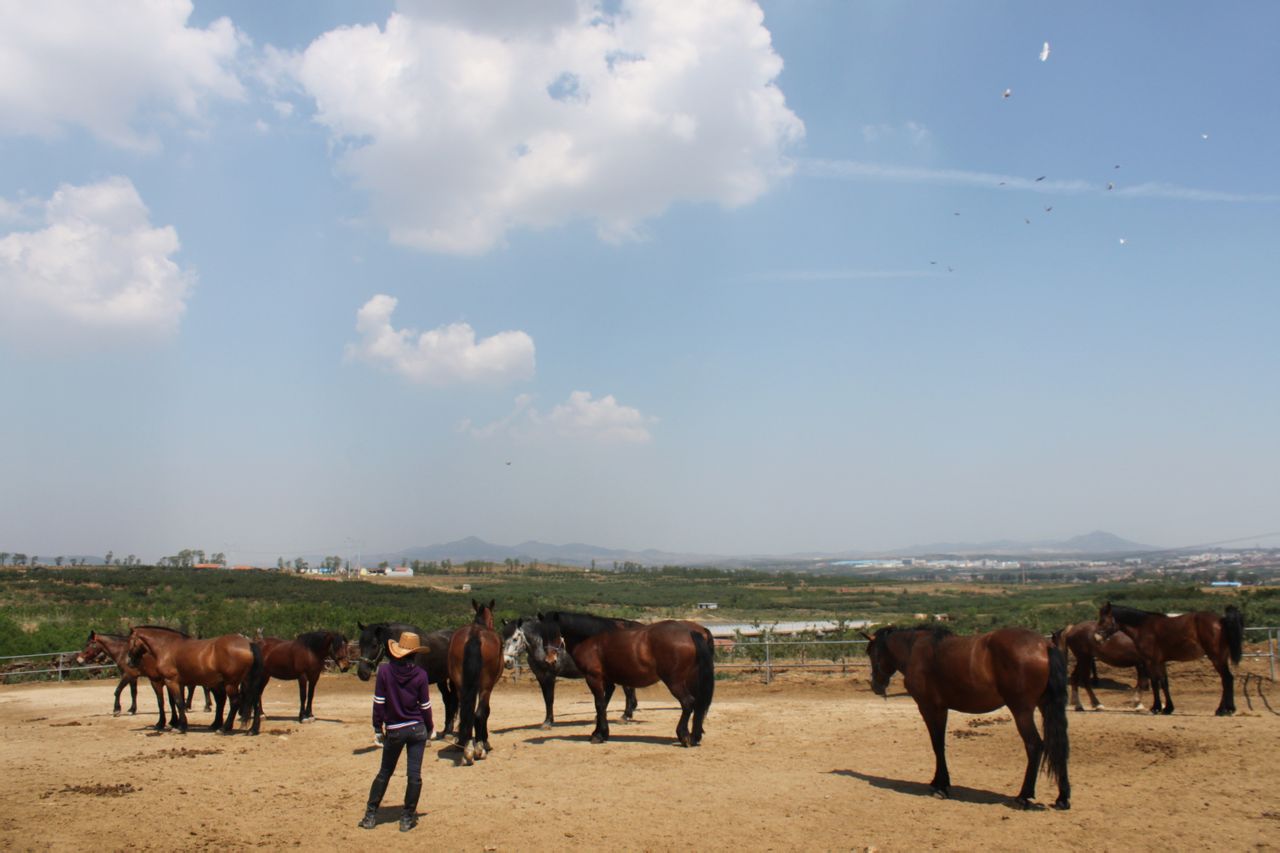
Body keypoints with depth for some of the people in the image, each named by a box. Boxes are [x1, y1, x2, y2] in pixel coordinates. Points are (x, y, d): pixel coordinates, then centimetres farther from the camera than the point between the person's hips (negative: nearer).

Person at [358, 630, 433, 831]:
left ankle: (370, 816, 18)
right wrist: (430, 729, 11)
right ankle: (408, 818, 9)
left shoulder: (384, 671, -8)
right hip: (417, 728, -1)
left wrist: (378, 728, 5)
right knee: (414, 774, 5)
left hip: (393, 731, 1)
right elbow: (425, 705, -2)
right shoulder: (420, 674, -8)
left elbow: (379, 702, -5)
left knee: (384, 772, 16)